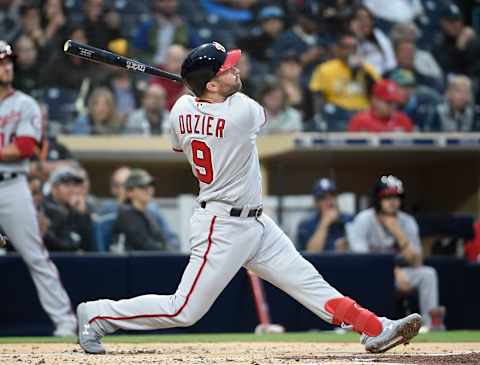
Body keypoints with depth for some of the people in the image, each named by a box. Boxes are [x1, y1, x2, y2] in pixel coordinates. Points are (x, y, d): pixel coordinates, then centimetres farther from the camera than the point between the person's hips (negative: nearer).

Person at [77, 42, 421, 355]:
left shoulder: (181, 108, -3)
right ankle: (97, 315, 10)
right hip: (224, 228, -9)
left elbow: (179, 146, 20)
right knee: (184, 311, -2)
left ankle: (377, 329, 7)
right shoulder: (242, 112, -23)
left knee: (308, 281, 7)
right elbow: (264, 114, 2)